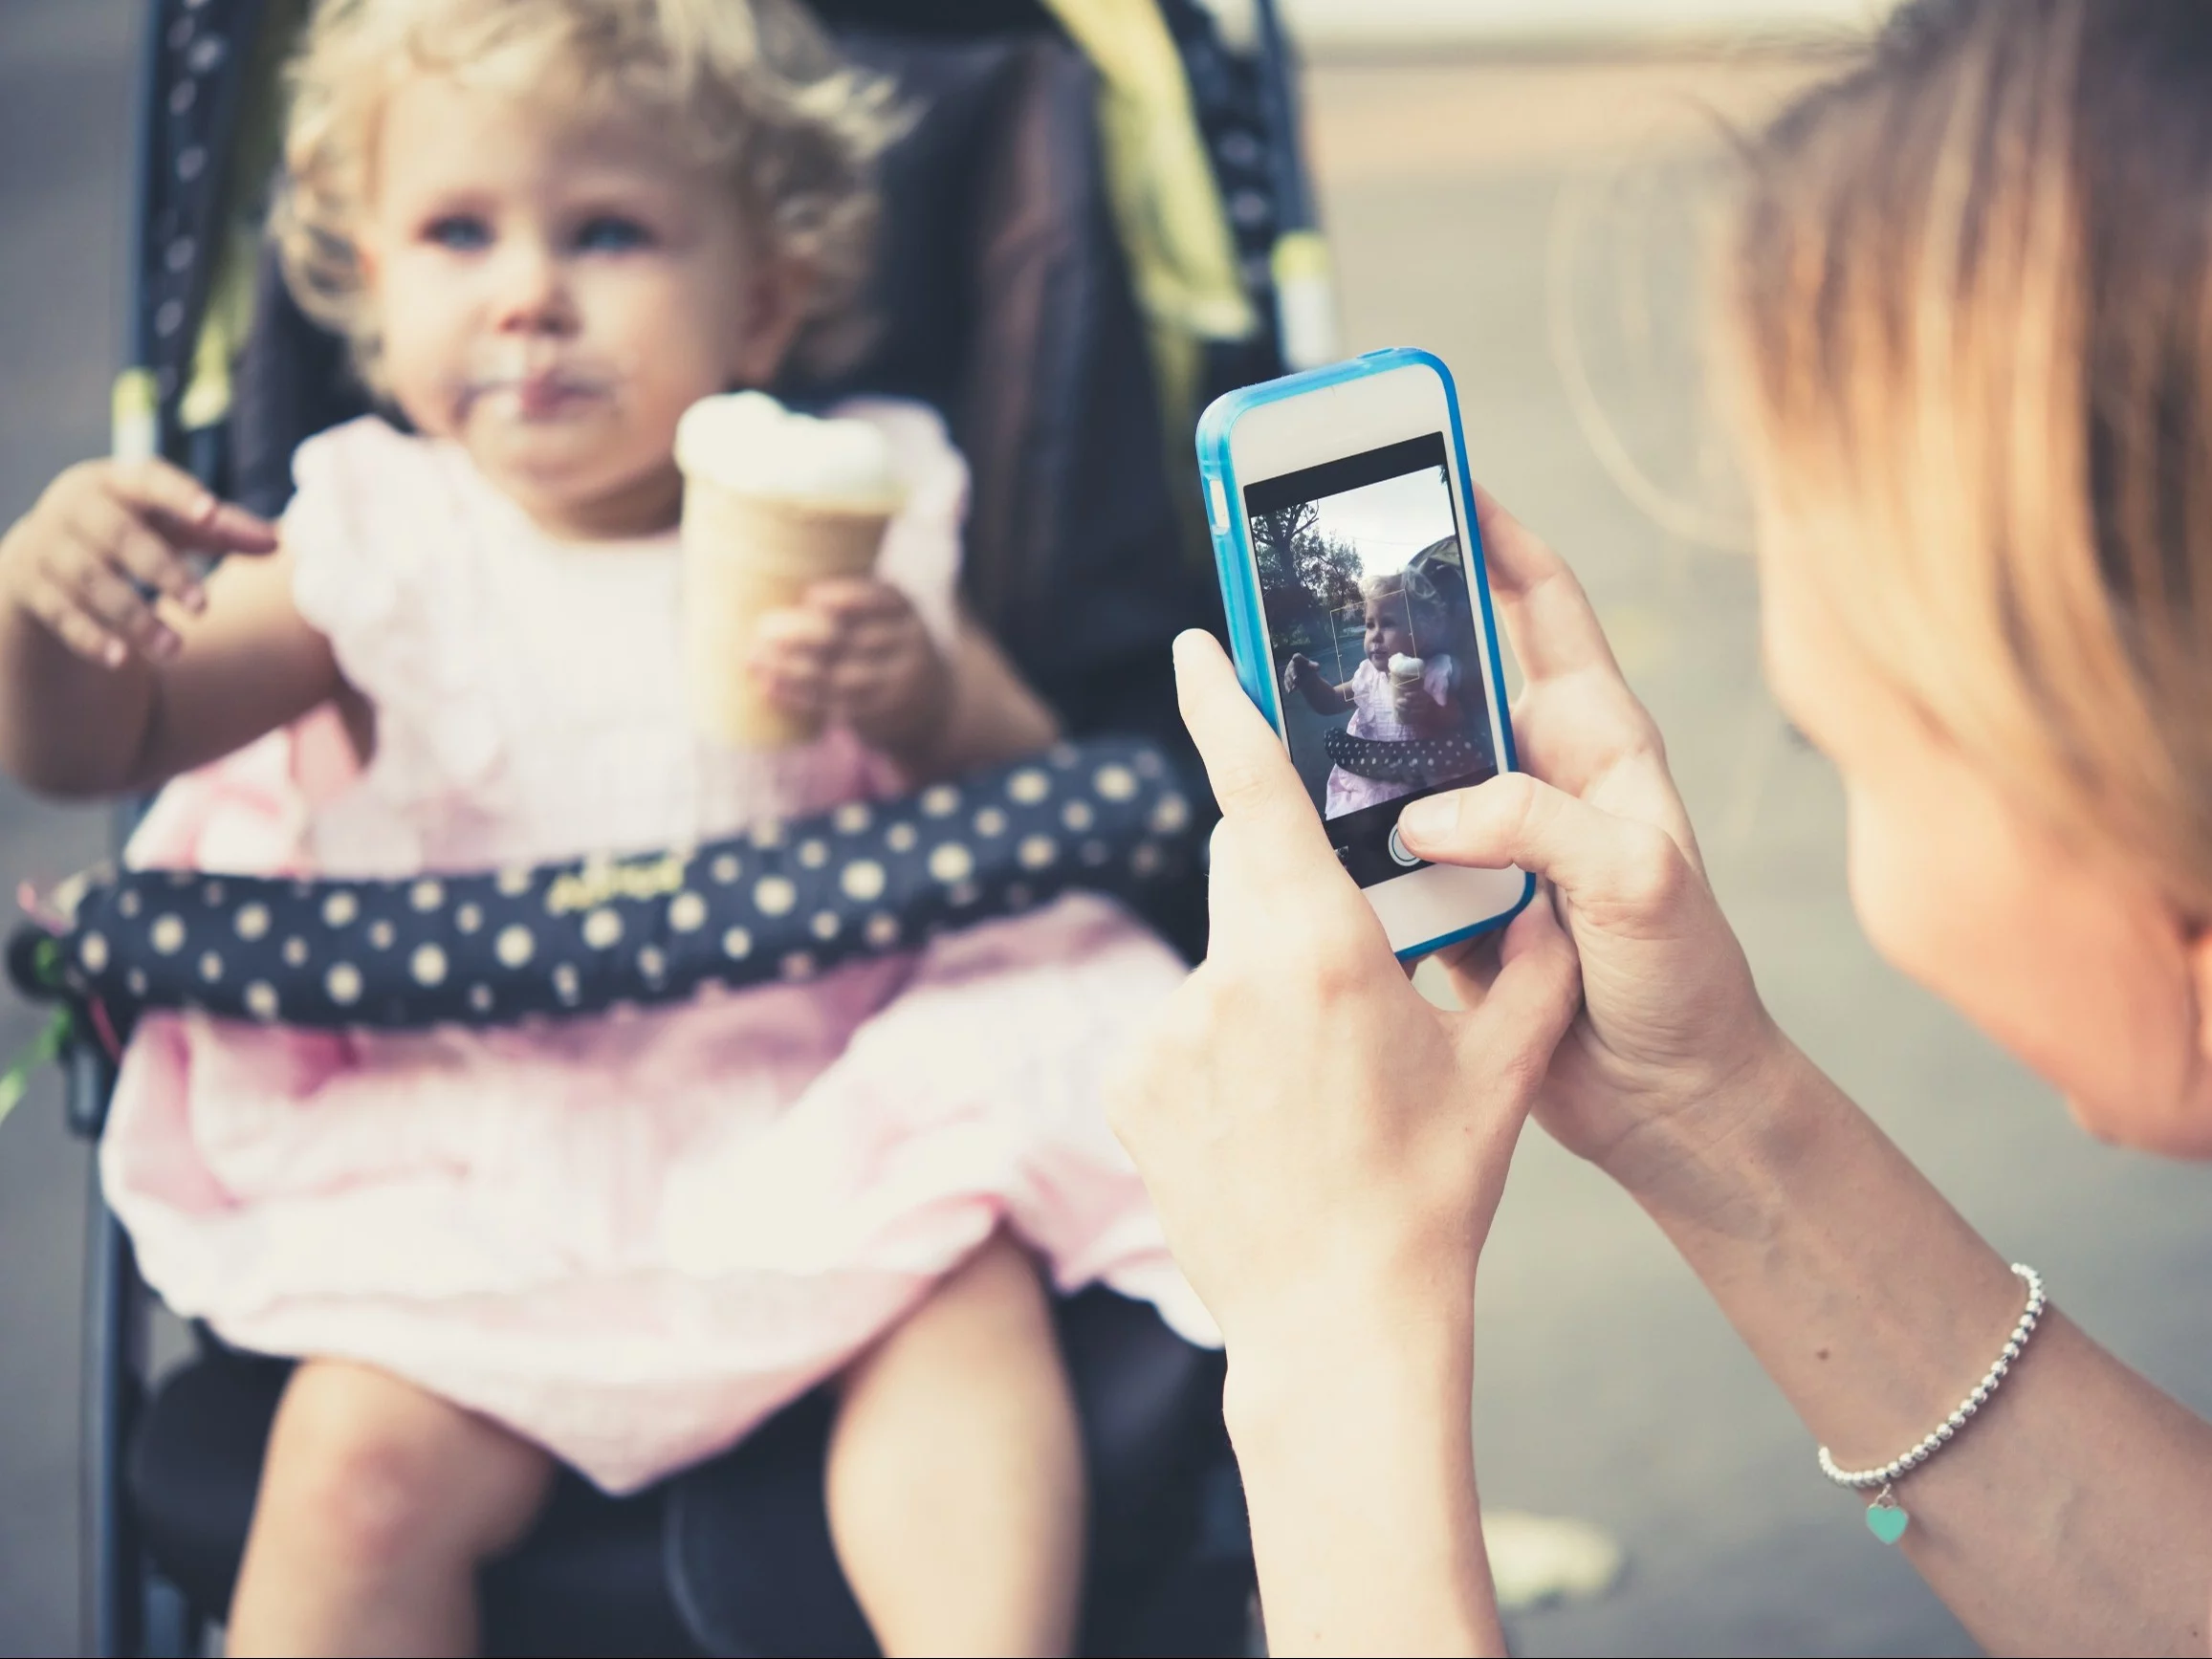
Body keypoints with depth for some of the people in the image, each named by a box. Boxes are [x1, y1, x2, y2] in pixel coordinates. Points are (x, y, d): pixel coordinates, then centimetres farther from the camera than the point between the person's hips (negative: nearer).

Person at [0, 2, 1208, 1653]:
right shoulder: (379, 549, 4)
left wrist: (921, 702, -17)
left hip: (820, 1114, 0)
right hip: (478, 1170, 0)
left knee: (962, 1304, -27)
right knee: (357, 1461, -20)